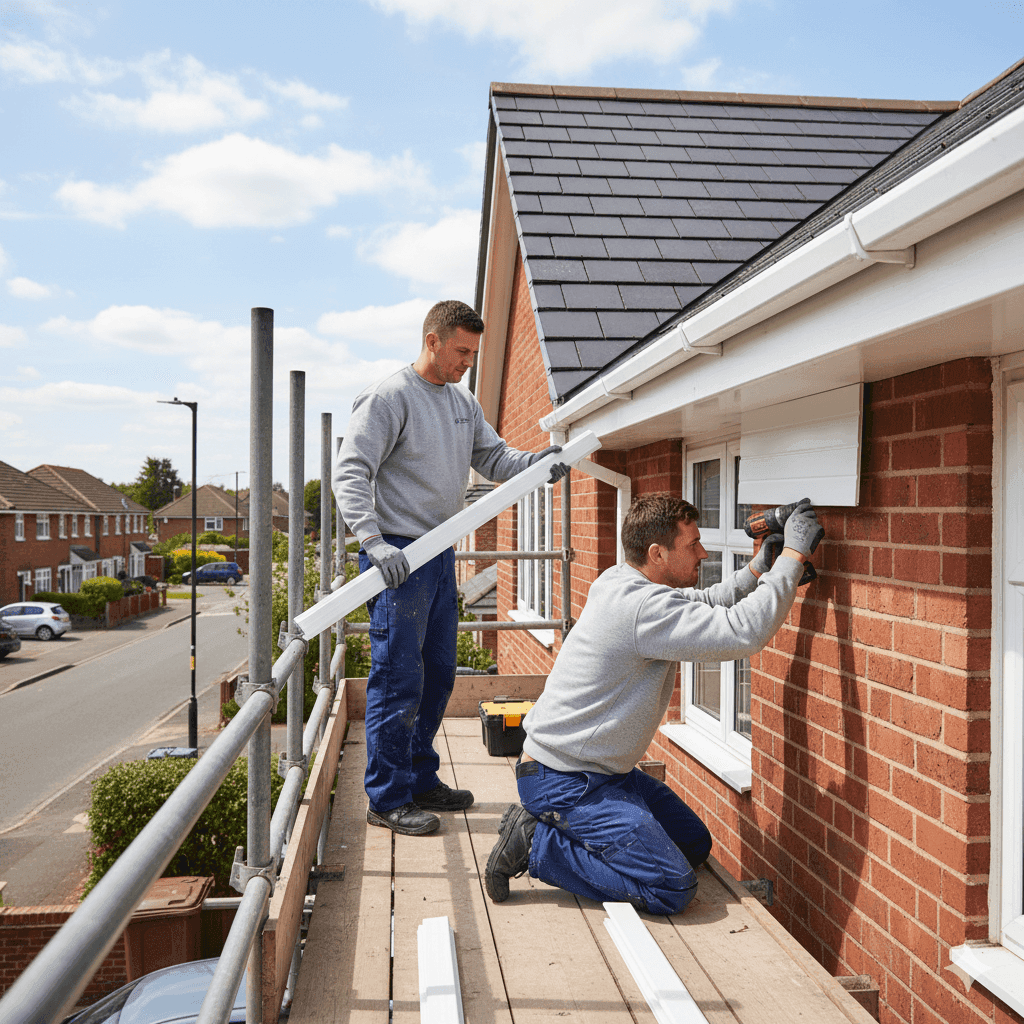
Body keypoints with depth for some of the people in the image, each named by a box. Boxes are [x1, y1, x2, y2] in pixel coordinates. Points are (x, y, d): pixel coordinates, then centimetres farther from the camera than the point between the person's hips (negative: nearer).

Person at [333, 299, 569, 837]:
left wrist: (539, 462, -9)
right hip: (397, 557, -8)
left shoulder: (464, 402, 15)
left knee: (437, 673, 14)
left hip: (440, 553, 9)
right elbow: (350, 473, -16)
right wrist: (374, 542, -29)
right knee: (398, 679, -4)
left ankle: (420, 781, 28)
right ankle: (387, 798, 9)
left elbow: (494, 458, 12)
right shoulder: (388, 396, -10)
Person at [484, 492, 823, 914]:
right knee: (672, 887, -13)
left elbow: (702, 605, 20)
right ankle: (535, 843, -4)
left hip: (600, 768, 10)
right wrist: (794, 554, -21)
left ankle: (554, 827, 14)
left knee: (695, 844, 15)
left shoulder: (618, 581, 4)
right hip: (561, 780, -10)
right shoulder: (642, 606, -27)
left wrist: (757, 569, 6)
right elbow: (745, 630, -31)